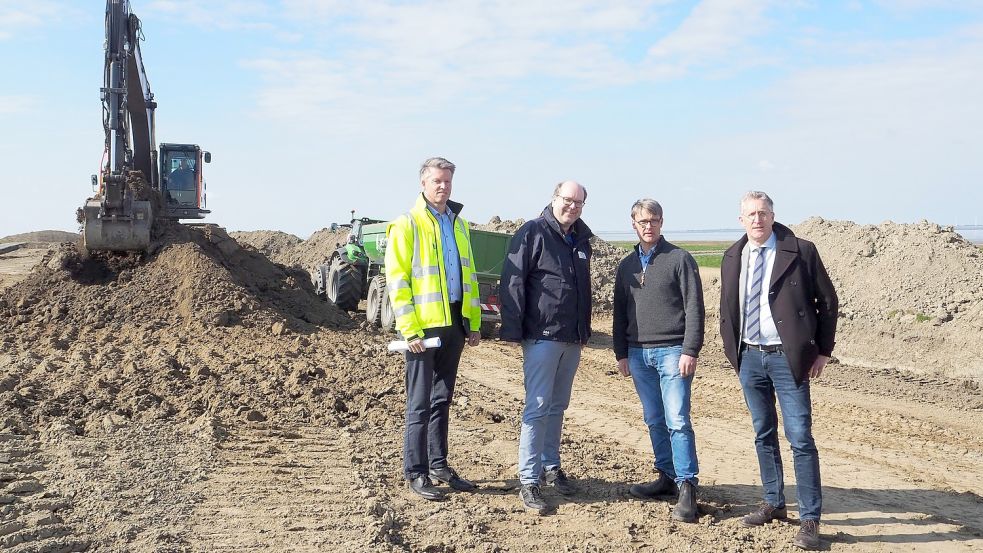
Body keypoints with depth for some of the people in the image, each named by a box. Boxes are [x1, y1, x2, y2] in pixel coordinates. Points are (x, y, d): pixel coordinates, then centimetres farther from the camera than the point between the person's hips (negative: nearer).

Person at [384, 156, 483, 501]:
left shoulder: (459, 224, 15)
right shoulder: (407, 225, -6)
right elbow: (397, 280, -10)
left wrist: (474, 322, 14)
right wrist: (410, 329, -16)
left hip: (453, 324, 6)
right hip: (424, 327, -6)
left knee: (443, 399, 14)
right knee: (420, 402, 0)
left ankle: (438, 465, 24)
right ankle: (416, 472, 9)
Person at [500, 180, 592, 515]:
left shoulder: (581, 239, 14)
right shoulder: (532, 233, -9)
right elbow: (513, 282, -13)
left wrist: (584, 330, 20)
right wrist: (512, 330, -18)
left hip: (572, 338, 7)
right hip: (541, 336, -7)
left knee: (558, 406, 15)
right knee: (538, 407, -6)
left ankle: (551, 466, 28)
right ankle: (528, 481, -1)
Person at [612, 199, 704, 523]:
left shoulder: (680, 259, -1)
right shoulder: (627, 265, 14)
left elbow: (694, 308, -6)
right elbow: (620, 312, 17)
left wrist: (690, 351, -13)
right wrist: (621, 353, 11)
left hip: (672, 351, -5)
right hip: (638, 353, 5)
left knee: (677, 421, -9)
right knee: (654, 421, 11)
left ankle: (687, 488, -7)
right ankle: (667, 478, 21)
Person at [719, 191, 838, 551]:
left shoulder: (801, 251, -6)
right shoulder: (733, 257, 7)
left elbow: (827, 301, -1)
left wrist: (823, 350, -3)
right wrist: (732, 349, 9)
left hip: (787, 358, -5)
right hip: (749, 357, 5)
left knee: (800, 438, -5)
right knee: (763, 435, 14)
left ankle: (810, 520, 3)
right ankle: (774, 504, 29)